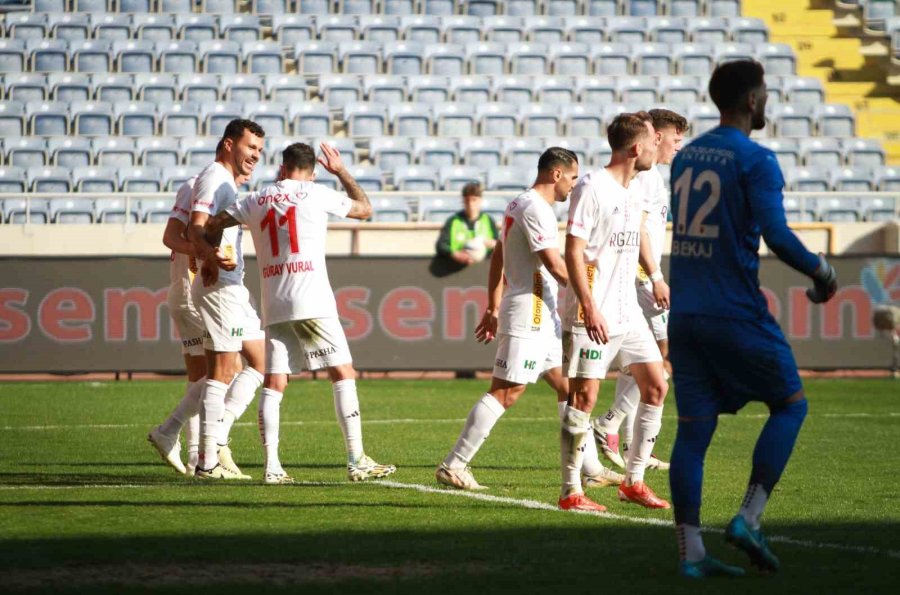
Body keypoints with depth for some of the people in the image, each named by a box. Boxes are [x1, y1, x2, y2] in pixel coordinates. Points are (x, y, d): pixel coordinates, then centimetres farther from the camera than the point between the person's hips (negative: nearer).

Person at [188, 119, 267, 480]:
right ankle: (209, 460, -8)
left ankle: (217, 439, 9)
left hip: (232, 286, 11)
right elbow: (195, 228, -25)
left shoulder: (226, 181, 20)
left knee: (260, 361, 11)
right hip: (219, 285, -11)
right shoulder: (214, 178, -11)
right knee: (222, 373, -9)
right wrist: (209, 255, -41)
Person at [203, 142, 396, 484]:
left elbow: (212, 226, 14)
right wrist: (341, 171, 30)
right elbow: (365, 209, 18)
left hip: (273, 305, 4)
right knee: (343, 375, 0)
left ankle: (272, 466, -5)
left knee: (274, 383, 4)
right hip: (312, 302, -4)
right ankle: (357, 461, -6)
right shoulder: (316, 195, 4)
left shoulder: (256, 201, 13)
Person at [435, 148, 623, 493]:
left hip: (542, 317, 11)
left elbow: (497, 257, 21)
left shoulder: (519, 204, 16)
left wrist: (493, 309, 23)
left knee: (566, 387, 12)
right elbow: (556, 266, -21)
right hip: (530, 313, -11)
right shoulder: (536, 209, -15)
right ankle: (453, 467, -9)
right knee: (506, 392, -10)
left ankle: (591, 469, 15)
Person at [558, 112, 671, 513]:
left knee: (656, 387, 6)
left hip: (628, 314, 9)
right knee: (584, 396, -7)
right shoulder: (591, 188, -11)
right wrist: (589, 307, -23)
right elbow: (573, 252, -16)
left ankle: (633, 482, 14)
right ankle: (571, 492, -1)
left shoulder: (632, 193, 15)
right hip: (593, 315, -9)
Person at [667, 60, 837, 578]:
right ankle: (749, 518, -2)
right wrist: (821, 271, -3)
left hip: (684, 315, 6)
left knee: (694, 427, 5)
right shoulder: (755, 160, -10)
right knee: (790, 404, 10)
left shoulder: (686, 156, 13)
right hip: (736, 313, -6)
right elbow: (776, 235, -18)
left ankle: (691, 551, 1)